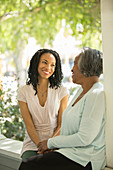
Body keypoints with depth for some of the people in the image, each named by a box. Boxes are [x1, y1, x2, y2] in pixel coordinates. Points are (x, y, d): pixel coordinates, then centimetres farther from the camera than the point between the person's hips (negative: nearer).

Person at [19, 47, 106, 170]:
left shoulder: (96, 95, -18)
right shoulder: (82, 90, 13)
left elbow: (84, 138, -22)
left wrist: (50, 143, -11)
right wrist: (54, 146, 3)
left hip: (84, 160, -9)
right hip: (71, 150, 9)